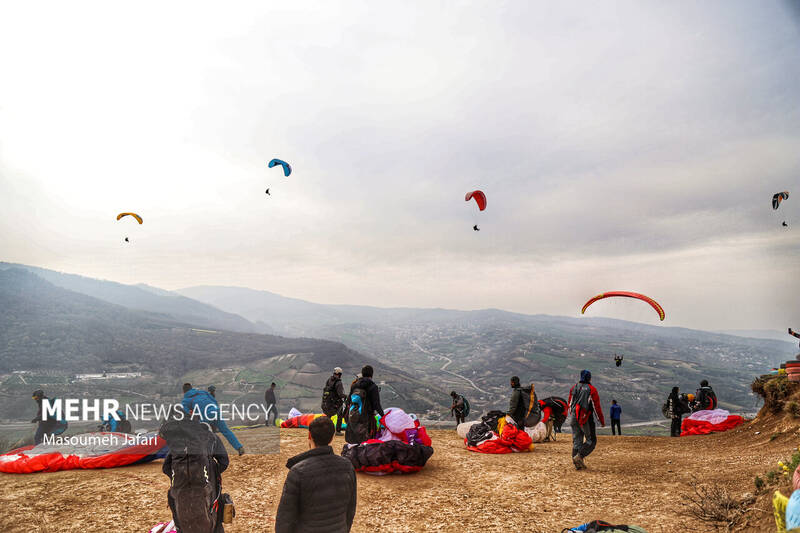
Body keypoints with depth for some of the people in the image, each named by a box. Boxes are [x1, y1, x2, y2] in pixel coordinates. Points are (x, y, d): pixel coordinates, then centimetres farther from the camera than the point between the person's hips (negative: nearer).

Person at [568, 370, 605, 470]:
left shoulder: (574, 388, 9)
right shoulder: (592, 389, -7)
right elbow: (596, 407, -6)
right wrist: (602, 421, 2)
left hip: (574, 418, 6)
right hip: (586, 419, -5)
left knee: (577, 440, 10)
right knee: (591, 440, 5)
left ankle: (577, 464, 10)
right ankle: (579, 456, -13)